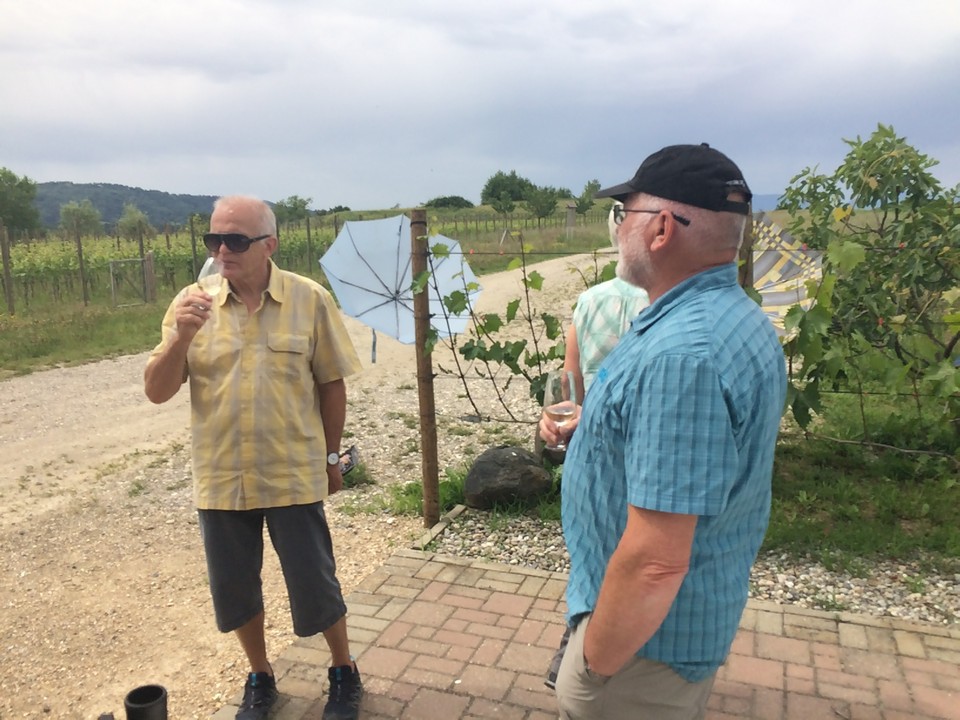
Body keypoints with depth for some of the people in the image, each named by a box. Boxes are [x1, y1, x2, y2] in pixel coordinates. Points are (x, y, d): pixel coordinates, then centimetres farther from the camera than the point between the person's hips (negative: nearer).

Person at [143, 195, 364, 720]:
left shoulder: (309, 300, -7)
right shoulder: (191, 304, -2)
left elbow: (331, 382, 0)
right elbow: (156, 391, -4)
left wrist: (331, 456, 5)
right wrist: (182, 336, -22)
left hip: (294, 476, -2)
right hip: (221, 479, 3)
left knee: (314, 587, 8)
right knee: (234, 590, 16)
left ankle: (344, 673, 35)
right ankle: (260, 676, 41)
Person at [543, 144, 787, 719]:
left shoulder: (679, 353, -33)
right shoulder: (739, 317, 1)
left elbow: (654, 562, -32)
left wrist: (594, 665, -19)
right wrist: (589, 423, 16)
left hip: (651, 635, -9)